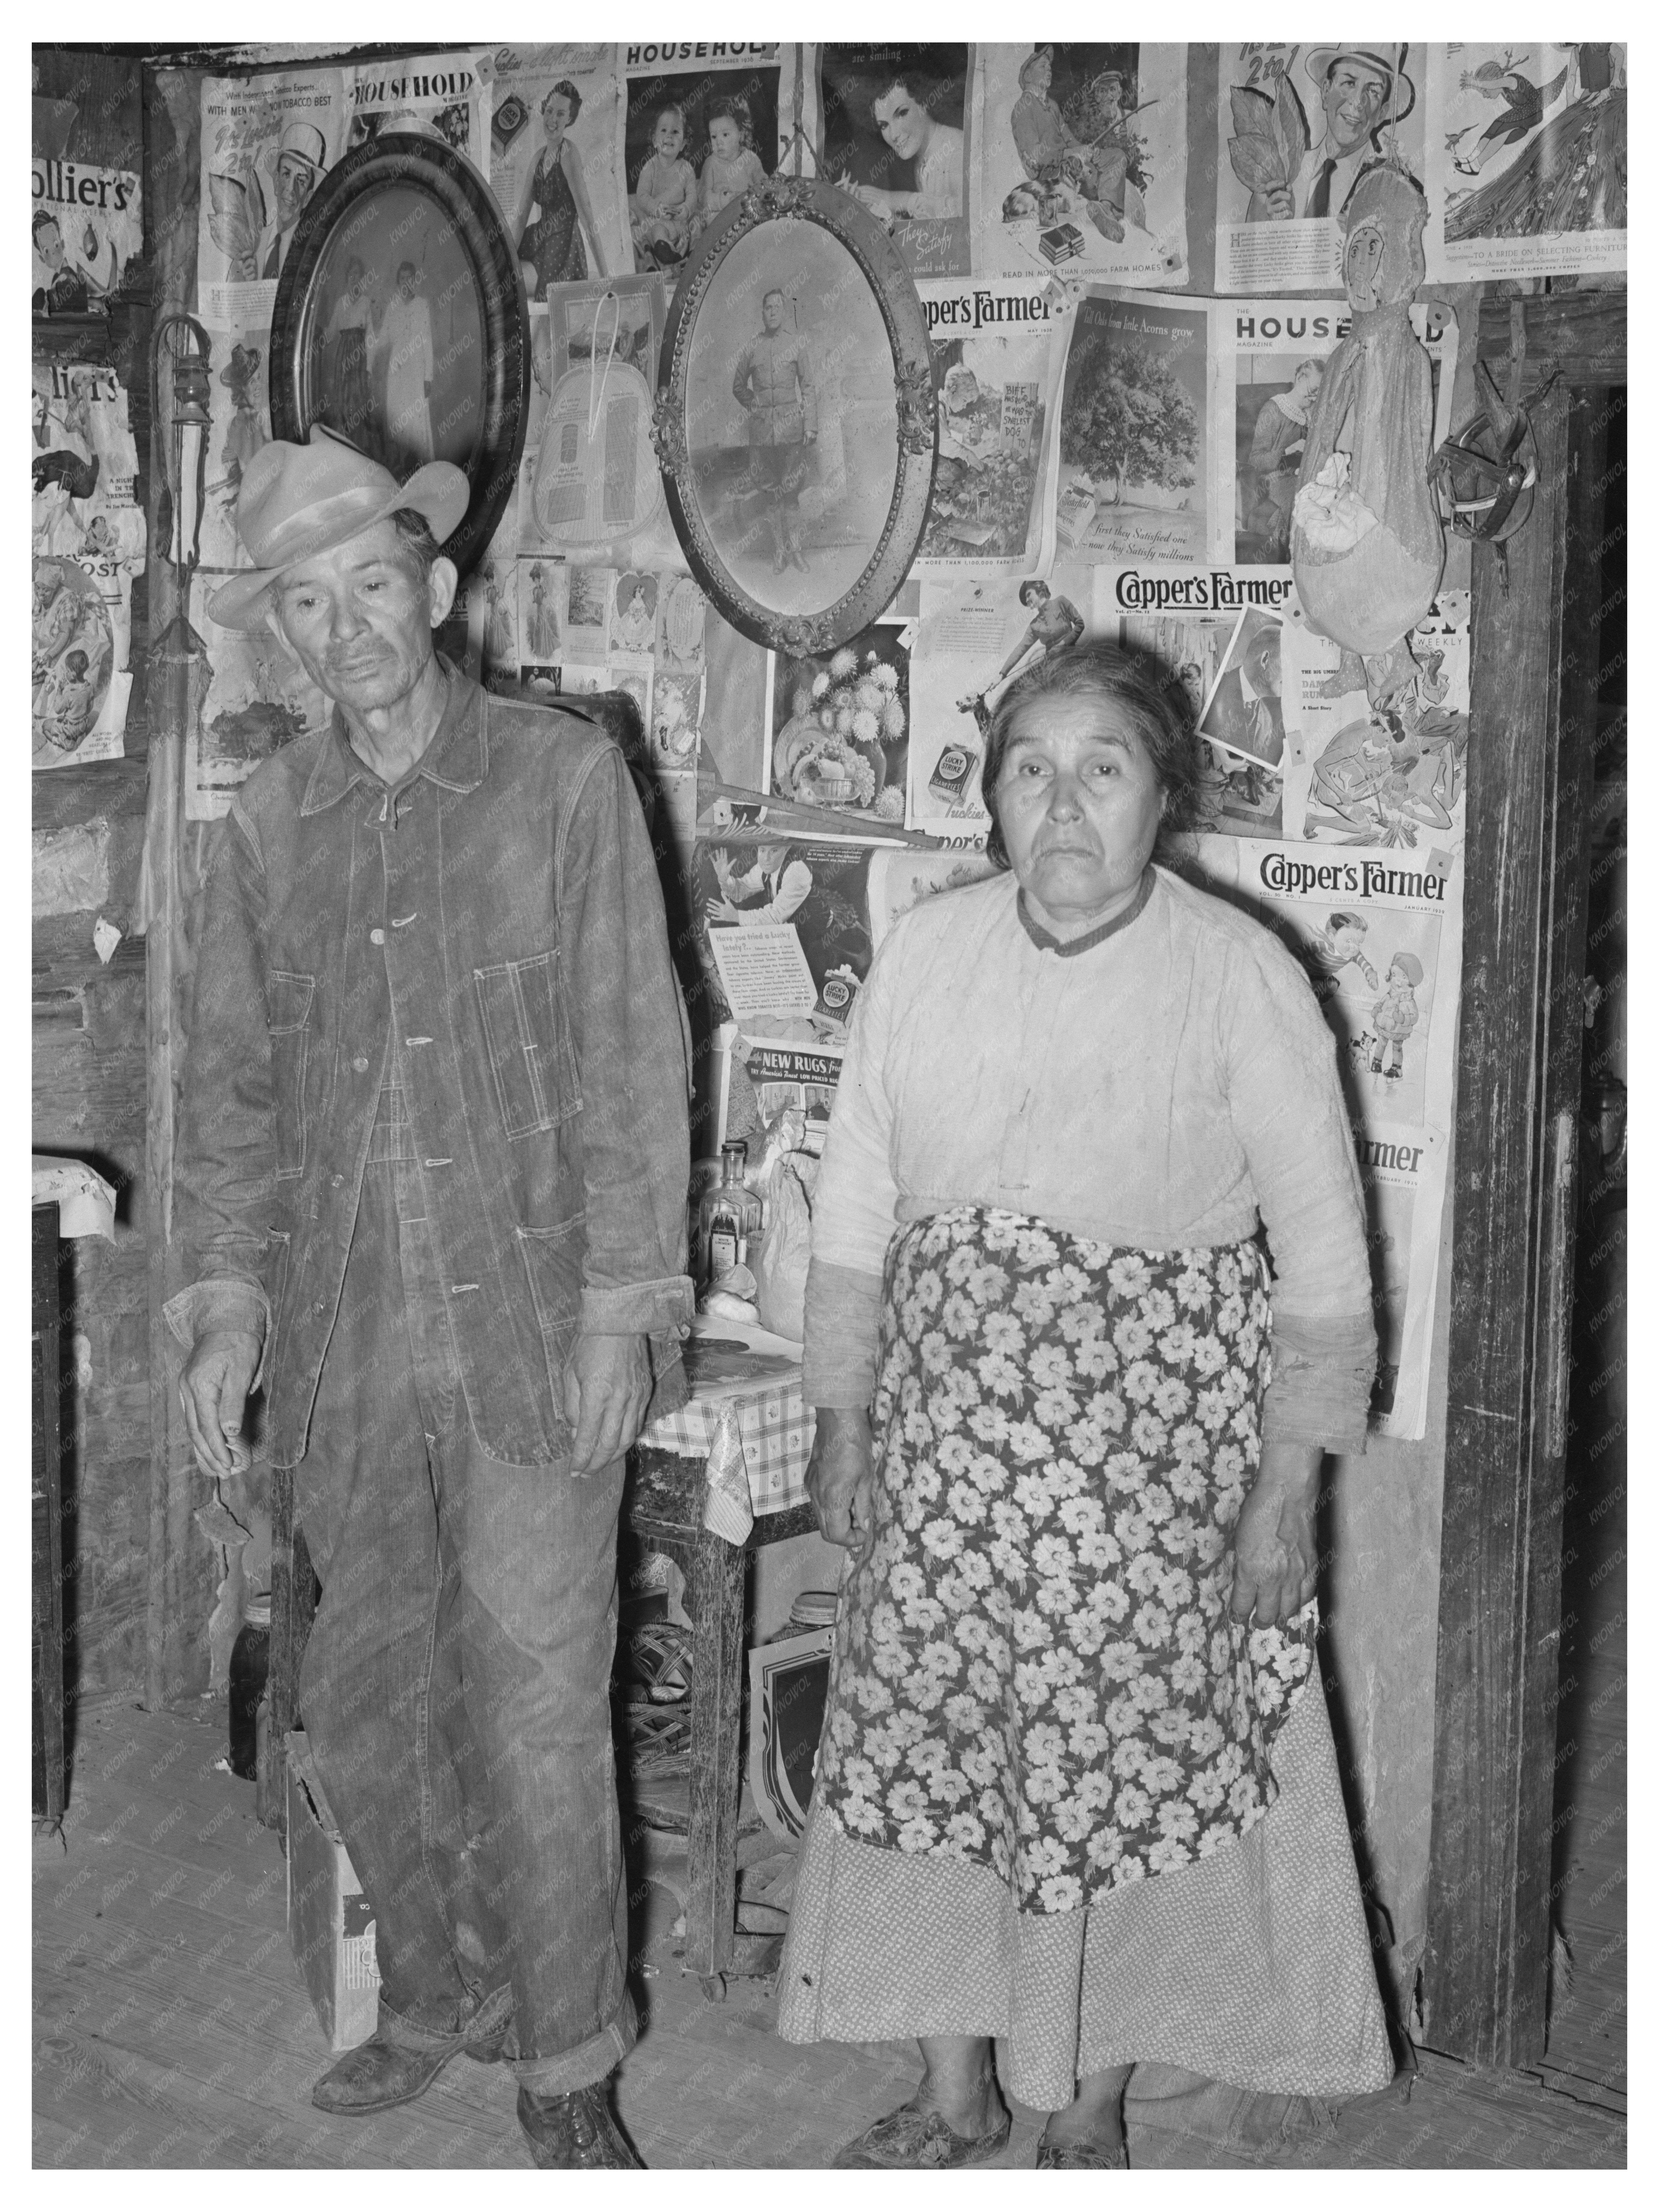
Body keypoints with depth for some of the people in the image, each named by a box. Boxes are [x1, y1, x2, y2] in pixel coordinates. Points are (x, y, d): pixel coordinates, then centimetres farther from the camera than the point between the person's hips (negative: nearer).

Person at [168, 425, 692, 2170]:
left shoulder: (565, 781, -3)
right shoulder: (269, 822, 7)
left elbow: (630, 1055, -5)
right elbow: (232, 1079, 11)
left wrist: (620, 1301, -9)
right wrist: (226, 1299, 3)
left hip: (529, 1329, -4)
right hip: (346, 1337, 4)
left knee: (537, 1708, -1)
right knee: (362, 1695, 13)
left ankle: (566, 2065, 16)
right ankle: (432, 1995, 35)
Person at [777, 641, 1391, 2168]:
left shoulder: (1241, 977, -10)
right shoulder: (923, 954, 1)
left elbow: (1323, 1255, -7)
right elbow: (857, 1210, 8)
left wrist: (1287, 1496, -8)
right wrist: (842, 1427, 8)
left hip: (1151, 1460, -3)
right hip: (944, 1446, 3)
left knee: (1118, 1772, 5)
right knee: (928, 1748, 10)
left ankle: (1090, 2113, 27)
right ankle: (958, 2097, 29)